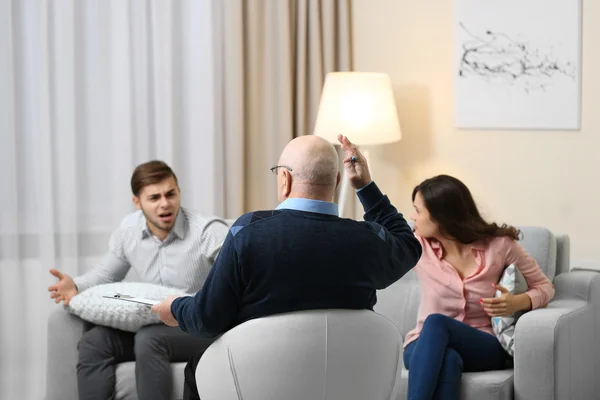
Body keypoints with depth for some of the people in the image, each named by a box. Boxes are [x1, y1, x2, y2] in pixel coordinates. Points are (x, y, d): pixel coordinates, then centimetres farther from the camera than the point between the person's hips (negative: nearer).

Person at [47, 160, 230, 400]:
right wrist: (77, 286, -2)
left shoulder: (210, 232, -13)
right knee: (93, 342, -16)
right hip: (152, 326, 6)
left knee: (149, 339, -35)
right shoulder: (128, 230, 4)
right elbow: (107, 274, 20)